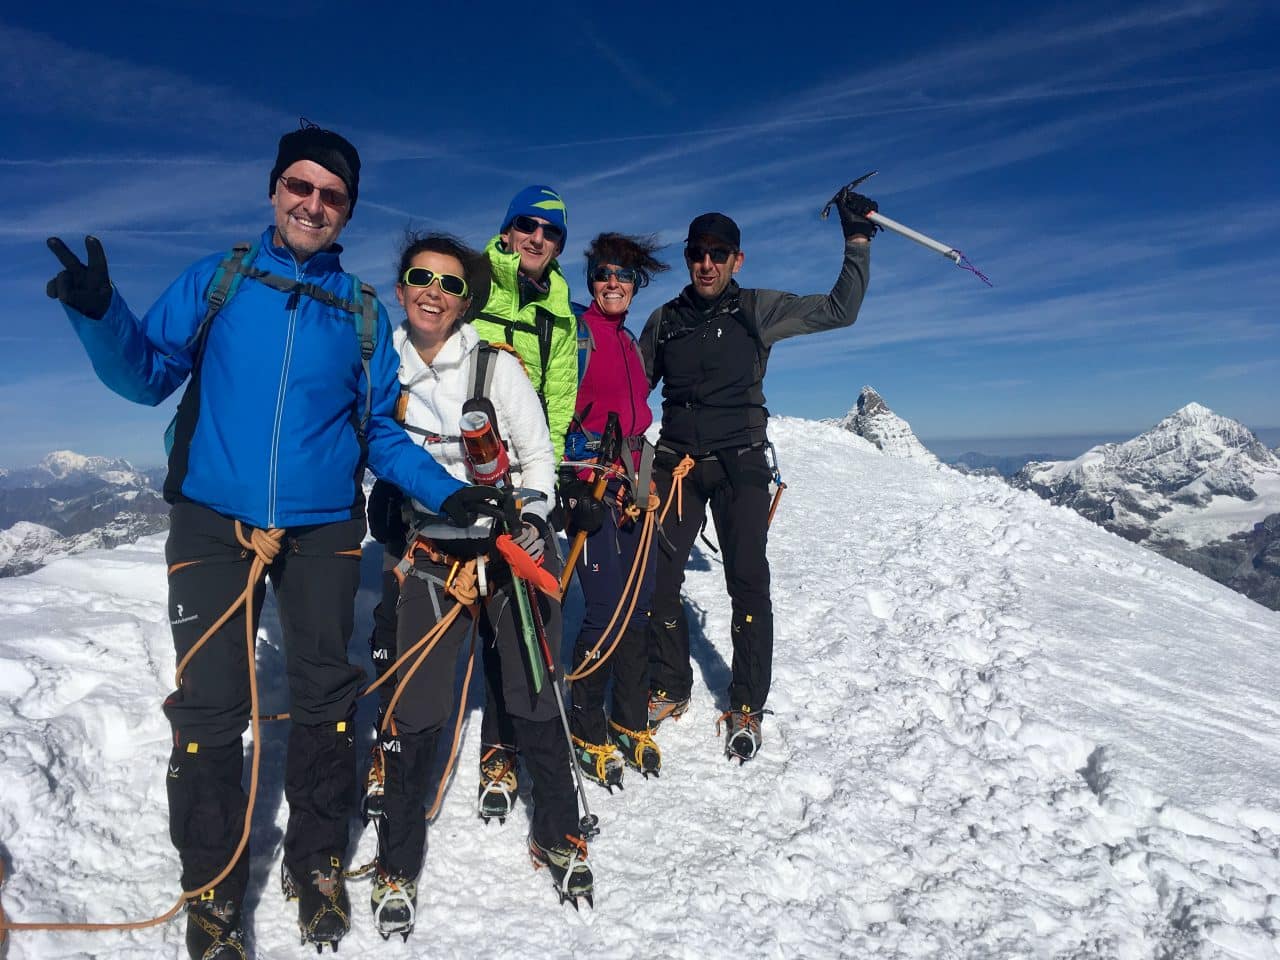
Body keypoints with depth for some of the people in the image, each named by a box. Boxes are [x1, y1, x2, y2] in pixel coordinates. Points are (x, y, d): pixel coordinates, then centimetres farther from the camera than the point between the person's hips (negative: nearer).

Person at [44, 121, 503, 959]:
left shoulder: (363, 311, 6)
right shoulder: (215, 281, 5)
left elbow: (380, 431, 7)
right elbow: (149, 373, -1)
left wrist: (445, 492, -5)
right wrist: (100, 312, -20)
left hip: (322, 528, 1)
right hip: (213, 522, -1)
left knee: (324, 699, 8)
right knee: (209, 707, 1)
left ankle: (318, 864, 30)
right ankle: (212, 891, 22)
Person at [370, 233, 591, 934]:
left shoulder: (497, 365, -5)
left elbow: (538, 454, -1)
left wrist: (533, 516, -16)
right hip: (433, 554, 2)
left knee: (534, 701, 6)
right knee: (414, 712, 1)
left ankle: (558, 837, 29)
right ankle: (397, 865, 23)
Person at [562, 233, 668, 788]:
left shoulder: (629, 342, 20)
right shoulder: (579, 333, -3)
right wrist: (580, 490, -17)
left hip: (633, 489, 7)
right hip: (593, 490, -7)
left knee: (639, 609, 8)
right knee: (606, 613, -7)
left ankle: (631, 721, 23)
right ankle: (587, 728, 11)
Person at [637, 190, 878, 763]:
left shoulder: (759, 310, 5)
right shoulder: (664, 321, 12)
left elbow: (840, 311, 5)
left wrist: (857, 239, 1)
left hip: (739, 464, -2)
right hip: (675, 463, 2)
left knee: (748, 582, -3)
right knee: (658, 577, -1)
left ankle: (746, 707, 12)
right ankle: (670, 689, 19)